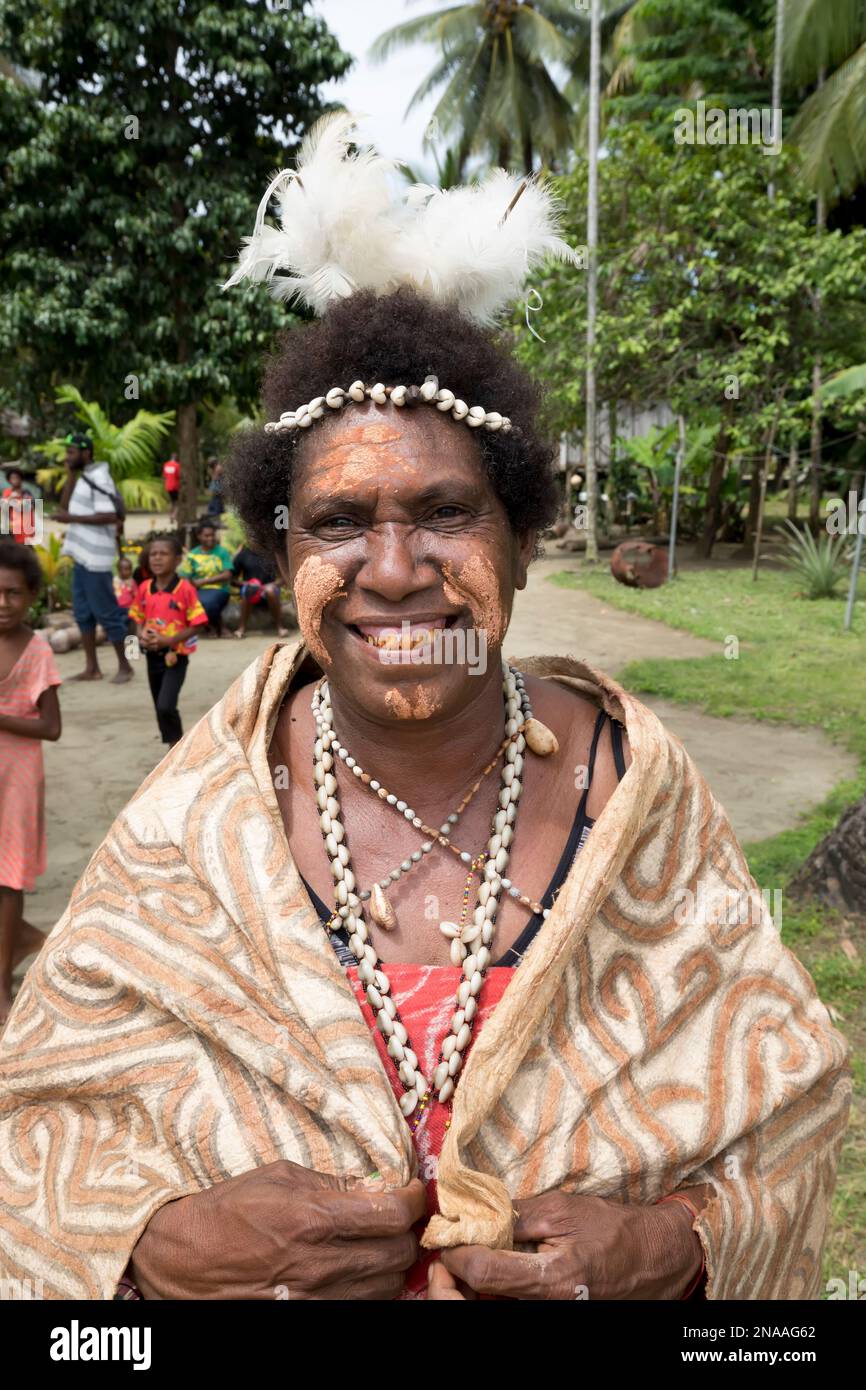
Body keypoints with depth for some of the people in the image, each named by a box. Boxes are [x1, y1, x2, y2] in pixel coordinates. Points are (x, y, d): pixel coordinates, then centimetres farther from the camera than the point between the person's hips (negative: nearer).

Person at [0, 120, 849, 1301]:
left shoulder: (636, 793, -19)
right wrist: (169, 1241, -28)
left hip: (616, 1271, 1)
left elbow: (785, 1100, -11)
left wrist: (673, 1247, -27)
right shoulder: (198, 815, -20)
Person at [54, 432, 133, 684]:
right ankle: (92, 668, 19)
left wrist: (71, 518, -21)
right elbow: (64, 507, 15)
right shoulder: (84, 478, 15)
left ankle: (125, 667, 8)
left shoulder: (99, 478, -14)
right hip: (82, 556, 10)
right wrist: (70, 475, 8)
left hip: (95, 558, -10)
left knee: (106, 612, -3)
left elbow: (109, 516, -23)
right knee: (83, 613, 12)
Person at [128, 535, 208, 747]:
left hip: (175, 656, -6)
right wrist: (142, 635, -9)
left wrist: (168, 641, -21)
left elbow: (196, 624, -13)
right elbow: (139, 619, 13)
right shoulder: (144, 588, 1)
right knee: (160, 708, 14)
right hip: (152, 656, 6)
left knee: (166, 706, -18)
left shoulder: (185, 589, -14)